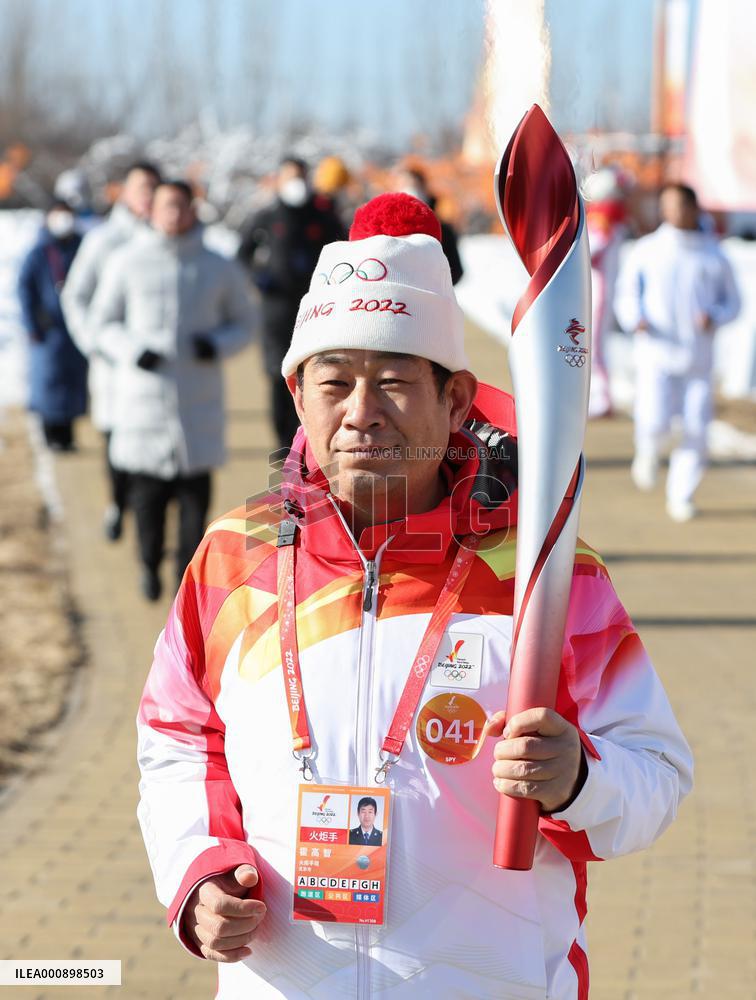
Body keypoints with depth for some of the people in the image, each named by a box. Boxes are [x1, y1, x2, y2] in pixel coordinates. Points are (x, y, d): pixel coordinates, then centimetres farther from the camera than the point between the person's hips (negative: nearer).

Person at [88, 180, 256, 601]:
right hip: (144, 391, -1)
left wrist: (218, 345, -7)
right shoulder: (126, 263, 3)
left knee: (195, 492, -3)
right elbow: (103, 322, 9)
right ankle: (150, 564, 23)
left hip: (200, 399, 1)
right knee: (147, 489, 1)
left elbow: (244, 321, 14)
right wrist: (132, 350, -10)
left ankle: (189, 573, 7)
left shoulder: (221, 269, 5)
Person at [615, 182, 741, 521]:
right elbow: (626, 293, 5)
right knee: (654, 423, -15)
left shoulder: (714, 255, 6)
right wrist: (635, 319, -16)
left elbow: (732, 302, 11)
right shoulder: (647, 250, 3)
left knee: (696, 428, -3)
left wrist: (714, 316, -11)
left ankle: (681, 497, 10)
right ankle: (648, 451, 20)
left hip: (698, 357, 2)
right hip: (656, 353, -1)